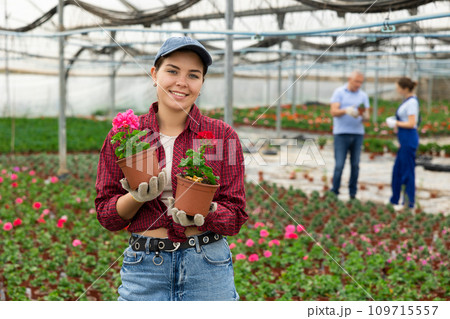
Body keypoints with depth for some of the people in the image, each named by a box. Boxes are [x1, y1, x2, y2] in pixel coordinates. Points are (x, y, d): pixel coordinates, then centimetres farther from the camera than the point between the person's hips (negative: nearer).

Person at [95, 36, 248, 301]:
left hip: (207, 269, 0)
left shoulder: (223, 135, -1)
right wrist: (137, 197, -15)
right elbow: (107, 216, 3)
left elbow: (235, 218, -1)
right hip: (144, 267, 1)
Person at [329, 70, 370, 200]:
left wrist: (364, 115, -18)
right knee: (339, 165, -6)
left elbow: (367, 116, 6)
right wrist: (346, 110, -26)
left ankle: (353, 194, 10)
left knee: (355, 165, 4)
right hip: (342, 133, -3)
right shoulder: (339, 92, 1)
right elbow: (334, 112, -8)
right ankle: (334, 192, 2)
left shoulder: (363, 95, 11)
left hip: (358, 133, 3)